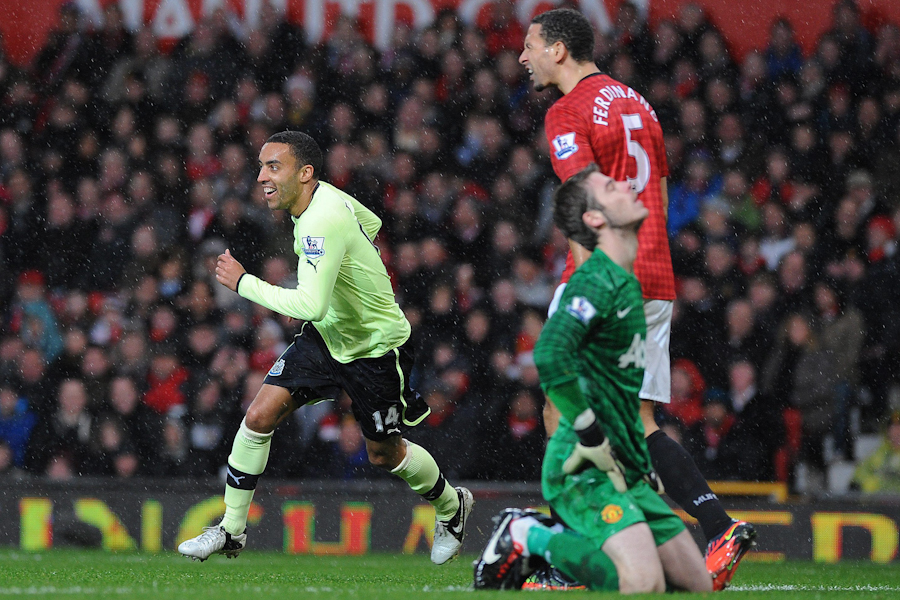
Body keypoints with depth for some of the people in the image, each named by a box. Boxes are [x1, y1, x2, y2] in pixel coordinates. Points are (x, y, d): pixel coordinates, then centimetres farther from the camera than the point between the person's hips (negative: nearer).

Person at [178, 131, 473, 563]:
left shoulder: (324, 223, -33)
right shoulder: (326, 196, -6)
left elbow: (310, 304, -40)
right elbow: (371, 223, 15)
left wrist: (243, 282, -32)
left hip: (375, 345, -8)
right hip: (325, 333, 8)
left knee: (383, 454, 10)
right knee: (259, 417, -8)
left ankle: (451, 505, 40)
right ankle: (230, 531, 1)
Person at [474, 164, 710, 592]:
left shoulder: (627, 283, 18)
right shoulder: (598, 280, -12)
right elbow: (550, 355, -29)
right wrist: (591, 438, -23)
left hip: (625, 471, 9)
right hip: (585, 468, -9)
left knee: (699, 586, 5)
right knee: (644, 585, -27)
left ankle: (554, 539, 13)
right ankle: (532, 538, -5)